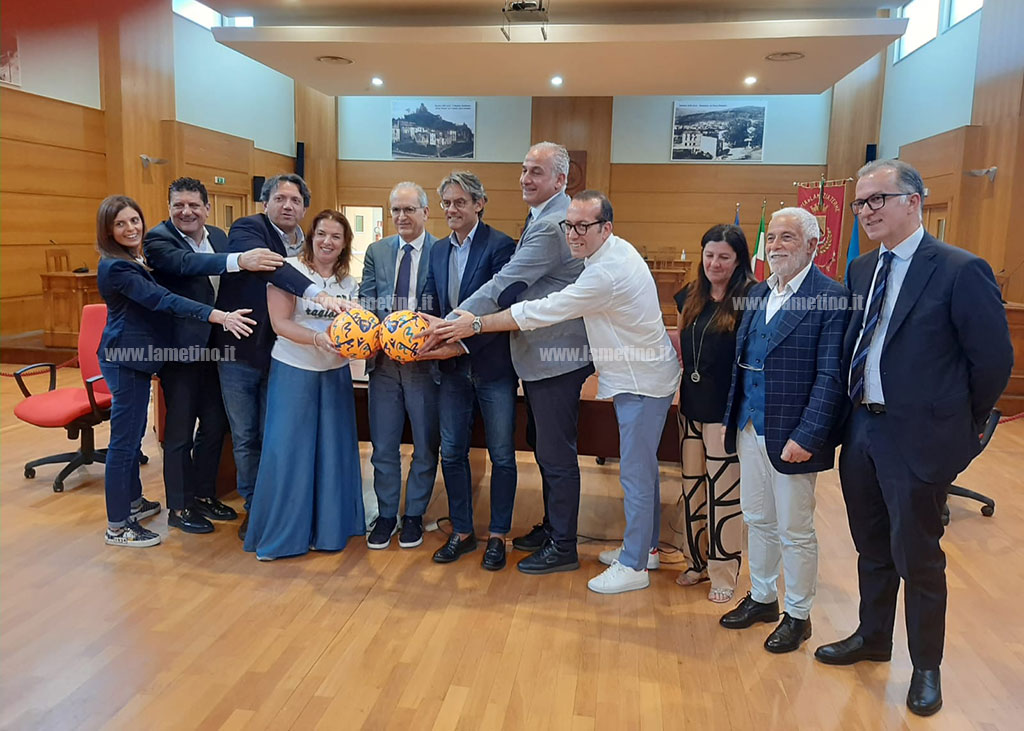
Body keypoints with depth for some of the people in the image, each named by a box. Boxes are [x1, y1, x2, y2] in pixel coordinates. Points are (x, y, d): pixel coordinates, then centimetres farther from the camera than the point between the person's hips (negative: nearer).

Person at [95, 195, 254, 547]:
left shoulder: (134, 261, 12)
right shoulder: (115, 267, -20)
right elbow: (164, 300, -30)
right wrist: (219, 316, -37)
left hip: (135, 358, 10)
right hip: (125, 360, -10)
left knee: (133, 434, 19)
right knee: (124, 438, -3)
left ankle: (133, 501, 34)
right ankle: (118, 526, 5)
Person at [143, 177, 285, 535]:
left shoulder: (219, 237, 6)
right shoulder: (158, 239, -13)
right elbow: (186, 264, -34)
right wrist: (239, 260, -48)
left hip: (215, 347, 7)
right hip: (180, 350, -6)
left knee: (215, 425, 16)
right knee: (180, 432, 6)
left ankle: (204, 494, 33)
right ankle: (179, 507, 21)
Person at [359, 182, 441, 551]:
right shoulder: (376, 252, 9)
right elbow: (365, 300, 6)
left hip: (425, 362, -3)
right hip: (384, 361, 3)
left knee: (426, 446, 9)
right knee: (383, 445, 12)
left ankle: (414, 515, 27)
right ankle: (386, 515, 28)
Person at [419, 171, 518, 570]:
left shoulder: (500, 245, -10)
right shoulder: (438, 250, 10)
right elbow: (431, 305, 9)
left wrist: (463, 344, -23)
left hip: (493, 366, -6)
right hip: (453, 368, 6)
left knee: (501, 454, 6)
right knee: (451, 452, 11)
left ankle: (498, 536, 21)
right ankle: (462, 532, 27)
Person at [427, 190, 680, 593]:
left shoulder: (608, 272, -28)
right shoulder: (612, 253, 5)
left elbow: (545, 310, -27)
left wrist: (477, 324, -20)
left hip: (643, 382, -10)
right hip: (635, 377, 10)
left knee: (635, 474, -1)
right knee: (641, 467, 20)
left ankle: (633, 566, 12)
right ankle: (644, 544, 35)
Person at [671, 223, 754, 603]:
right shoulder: (691, 296, 9)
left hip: (725, 408, -6)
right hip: (691, 404, 6)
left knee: (723, 491, 3)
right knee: (692, 486, 14)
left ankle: (724, 572, 18)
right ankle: (697, 561, 30)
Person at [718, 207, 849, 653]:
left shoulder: (832, 298, -12)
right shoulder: (758, 293, 10)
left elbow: (831, 376, -16)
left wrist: (806, 436, -20)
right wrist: (734, 417, 8)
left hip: (791, 436, -7)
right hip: (750, 429, 7)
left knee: (795, 531, 8)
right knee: (757, 521, 19)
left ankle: (797, 615, 27)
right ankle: (761, 598, 37)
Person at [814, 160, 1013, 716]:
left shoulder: (961, 270, -14)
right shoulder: (861, 270, 8)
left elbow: (994, 360, -10)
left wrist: (960, 425, -2)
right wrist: (854, 413, 8)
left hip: (917, 439, -6)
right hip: (861, 430, 7)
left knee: (917, 557, 7)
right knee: (871, 546, 20)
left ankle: (925, 667, 29)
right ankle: (873, 637, 41)